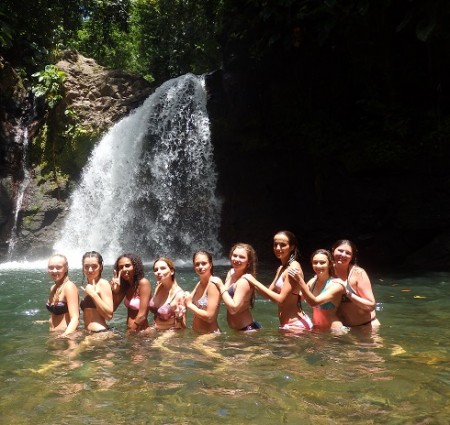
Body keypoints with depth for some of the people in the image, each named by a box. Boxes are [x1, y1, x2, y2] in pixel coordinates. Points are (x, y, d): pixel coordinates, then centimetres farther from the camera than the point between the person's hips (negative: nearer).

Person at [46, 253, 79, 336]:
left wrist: (64, 336, -33)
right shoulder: (53, 288, 9)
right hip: (53, 334, 7)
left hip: (67, 334, -7)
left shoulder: (69, 286, -13)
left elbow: (75, 318, -22)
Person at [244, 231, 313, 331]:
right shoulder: (281, 268, 12)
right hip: (286, 324, 8)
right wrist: (254, 284, -2)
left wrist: (255, 282, -17)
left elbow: (281, 299, -20)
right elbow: (270, 292, 12)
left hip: (296, 324, -8)